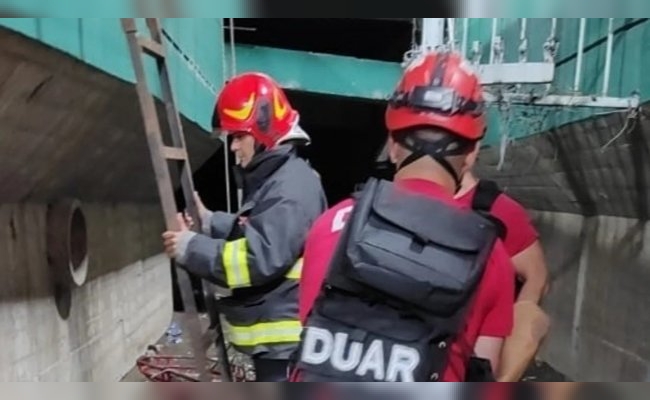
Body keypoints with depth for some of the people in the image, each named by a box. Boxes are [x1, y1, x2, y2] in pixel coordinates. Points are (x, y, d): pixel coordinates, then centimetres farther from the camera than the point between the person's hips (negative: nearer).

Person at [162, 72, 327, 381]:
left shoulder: (292, 185, -21)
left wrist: (192, 249, -19)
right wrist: (211, 222, 8)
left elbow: (263, 257, -28)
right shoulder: (271, 179, 12)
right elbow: (252, 232, 23)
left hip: (286, 338, -10)